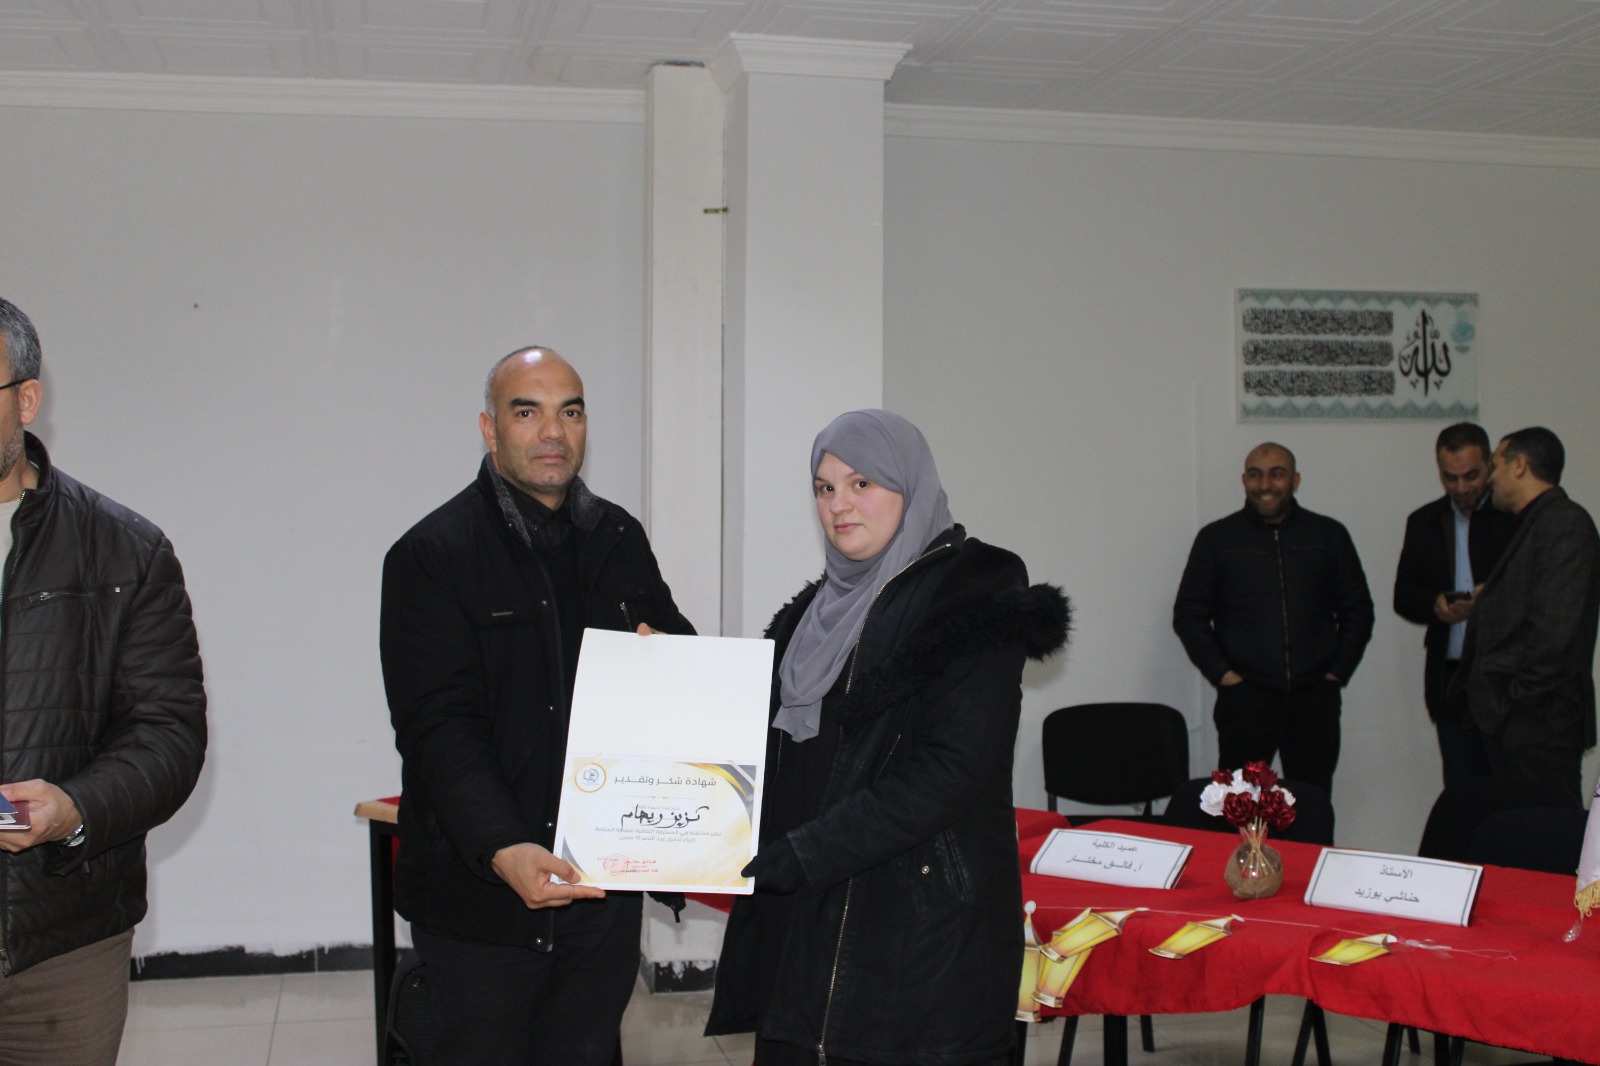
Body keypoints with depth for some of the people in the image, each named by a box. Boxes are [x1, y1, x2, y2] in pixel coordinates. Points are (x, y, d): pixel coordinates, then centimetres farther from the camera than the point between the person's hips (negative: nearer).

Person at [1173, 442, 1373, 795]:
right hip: (1245, 697, -1)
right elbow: (1188, 615, 6)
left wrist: (1337, 673, 3)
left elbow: (1358, 610, 13)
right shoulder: (1216, 539, 6)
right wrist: (1222, 674, -3)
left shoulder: (1329, 536, 9)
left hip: (1315, 699, 2)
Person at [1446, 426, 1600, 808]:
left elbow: (1556, 626, -19)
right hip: (1510, 720, 9)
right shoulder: (1531, 525, 20)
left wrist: (1522, 697, -18)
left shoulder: (1565, 523, -10)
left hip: (1540, 720, -9)